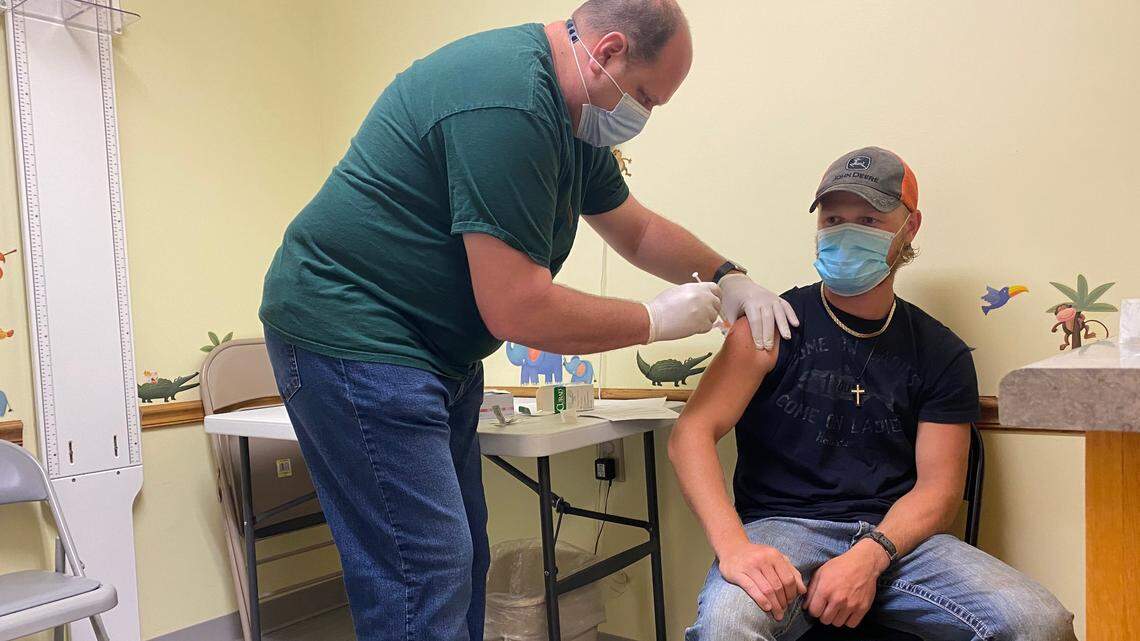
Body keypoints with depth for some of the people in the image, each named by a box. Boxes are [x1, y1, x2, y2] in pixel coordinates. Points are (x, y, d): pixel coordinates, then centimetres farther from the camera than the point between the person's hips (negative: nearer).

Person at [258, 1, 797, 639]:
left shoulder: (575, 116, 9)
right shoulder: (508, 104, -25)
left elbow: (637, 228, 22)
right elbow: (518, 311, -26)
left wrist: (726, 275, 9)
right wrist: (658, 319, -13)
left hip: (439, 346, 10)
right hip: (352, 335, -10)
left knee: (463, 559, 15)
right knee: (424, 584, -9)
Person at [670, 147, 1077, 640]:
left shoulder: (941, 354, 10)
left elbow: (938, 488, 5)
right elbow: (691, 434, -9)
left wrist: (869, 557, -15)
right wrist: (733, 544, -26)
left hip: (895, 536, 4)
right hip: (782, 528, -4)